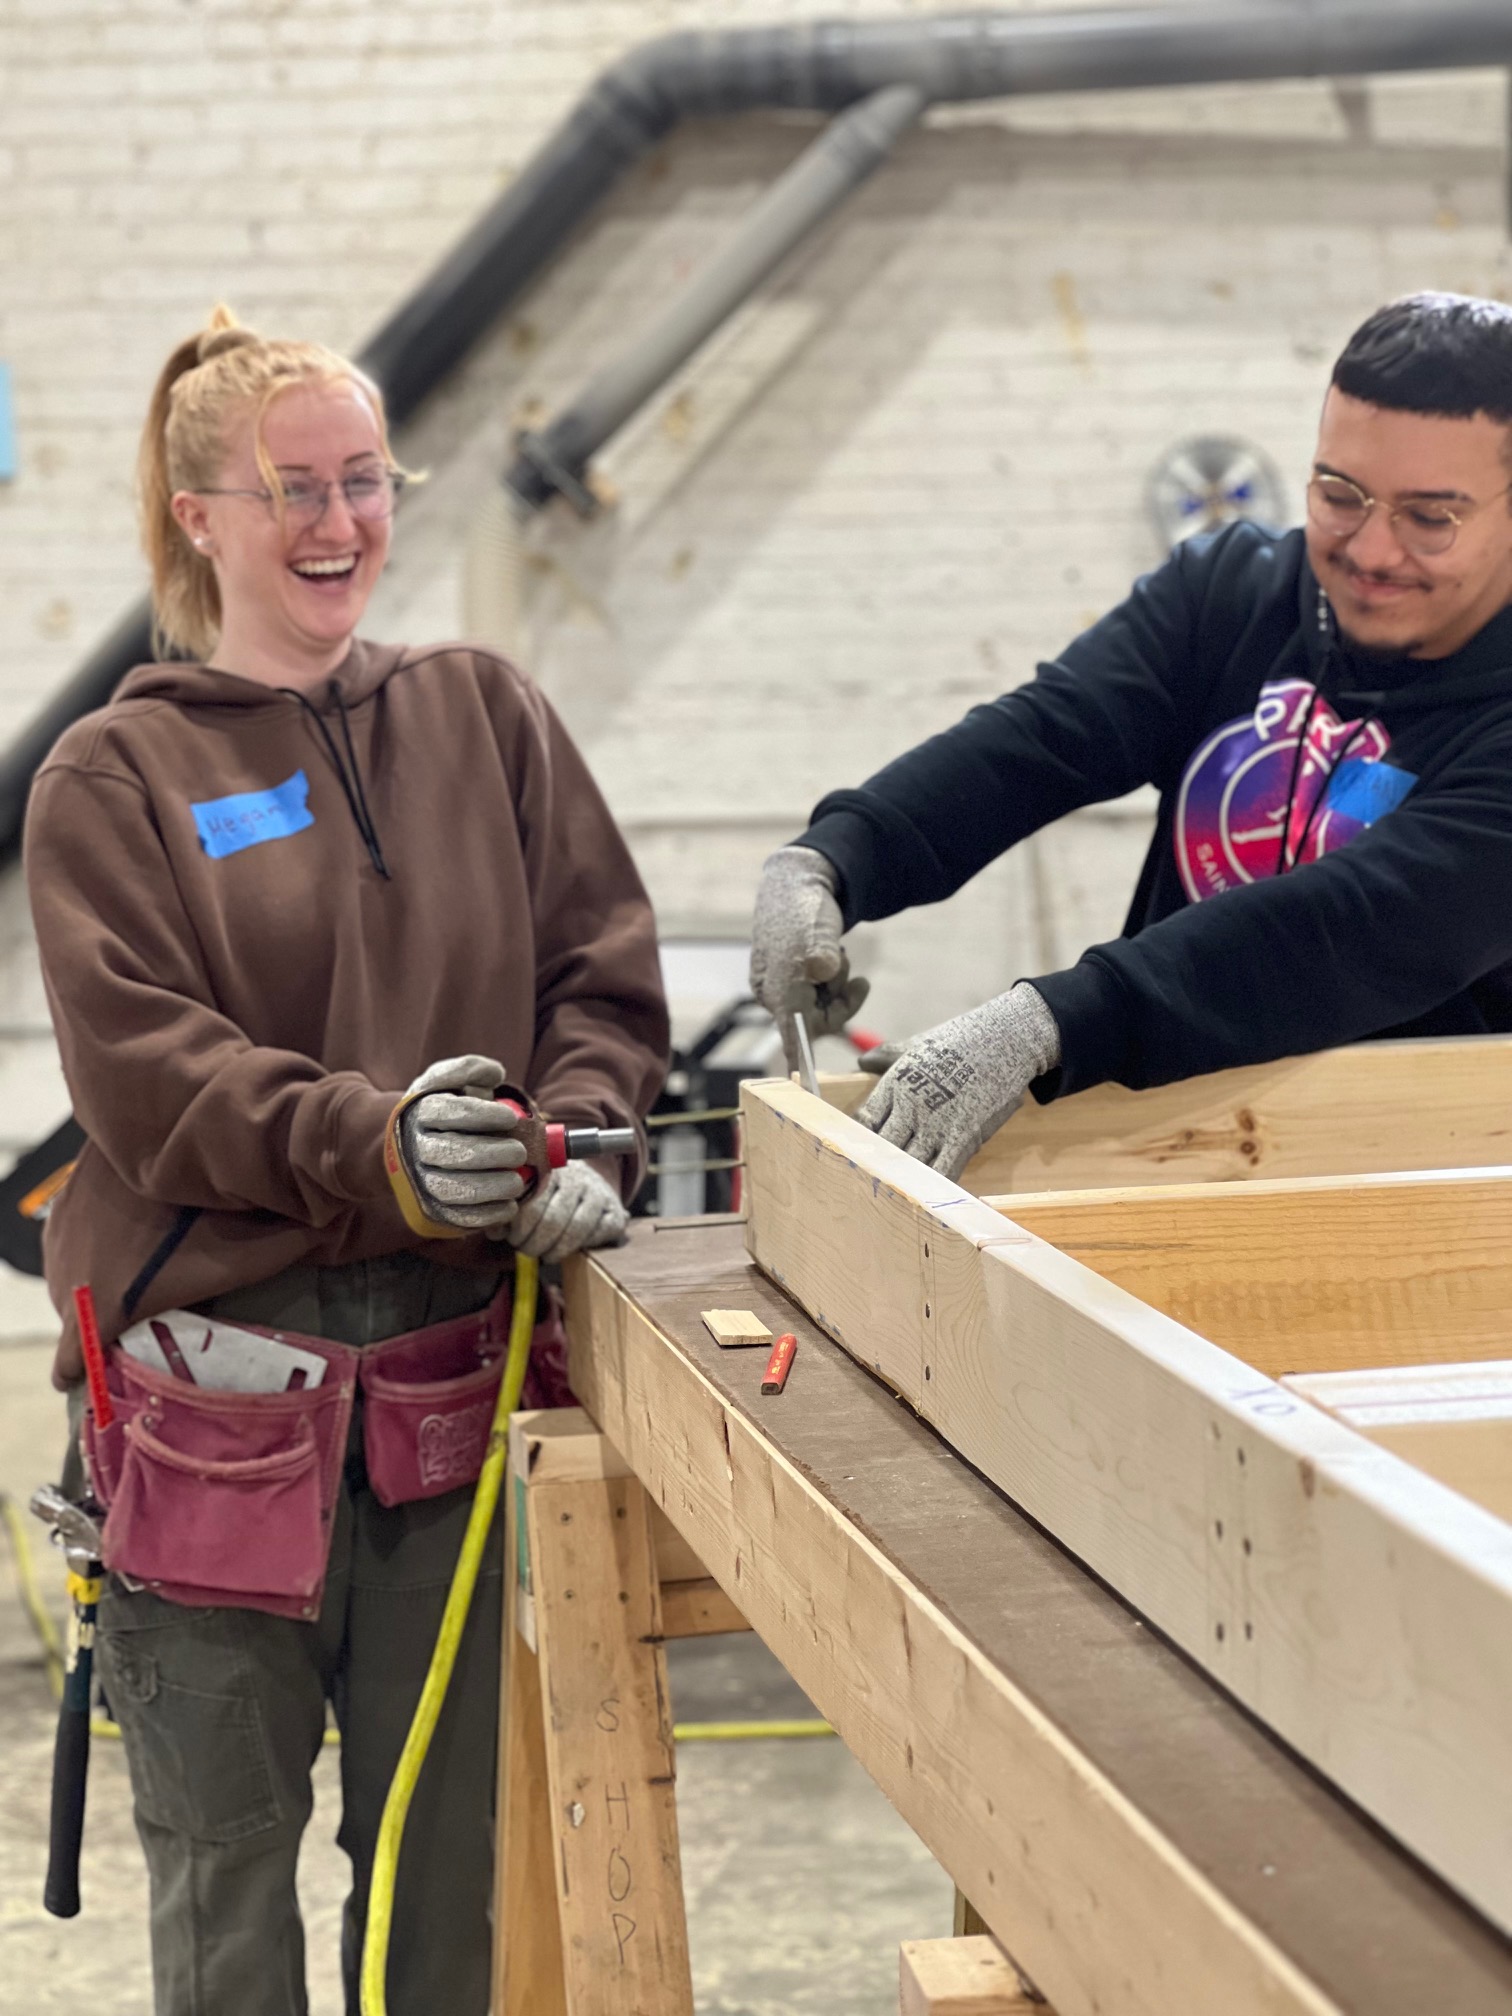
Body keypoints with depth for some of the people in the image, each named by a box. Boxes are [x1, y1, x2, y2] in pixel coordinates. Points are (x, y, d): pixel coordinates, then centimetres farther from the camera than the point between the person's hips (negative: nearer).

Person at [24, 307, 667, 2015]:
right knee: (226, 1845, 9)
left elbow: (604, 973, 5)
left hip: (458, 1362, 2)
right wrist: (376, 1145, -26)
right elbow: (145, 1074, -10)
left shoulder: (483, 716, 10)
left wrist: (579, 1142, -15)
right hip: (224, 1378, -2)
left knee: (453, 1837, 11)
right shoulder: (113, 781, 1)